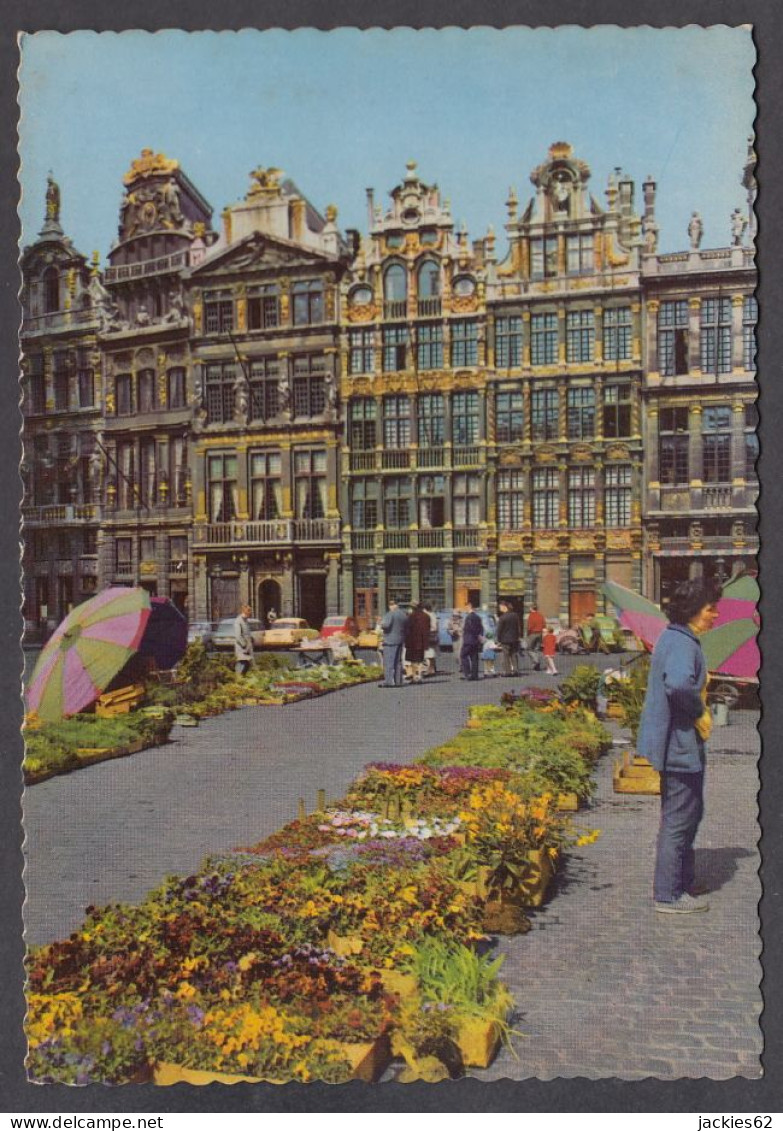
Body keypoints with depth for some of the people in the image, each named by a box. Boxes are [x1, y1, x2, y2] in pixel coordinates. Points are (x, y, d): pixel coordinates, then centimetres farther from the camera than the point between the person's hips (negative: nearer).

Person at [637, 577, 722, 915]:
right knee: (679, 818, 1)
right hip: (680, 745, -11)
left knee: (690, 812, 23)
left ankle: (682, 880, 37)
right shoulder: (682, 643, -22)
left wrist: (698, 705, 11)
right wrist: (700, 713, -25)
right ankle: (669, 894, 12)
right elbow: (679, 684, -41)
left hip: (675, 743, 11)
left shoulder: (674, 637, 11)